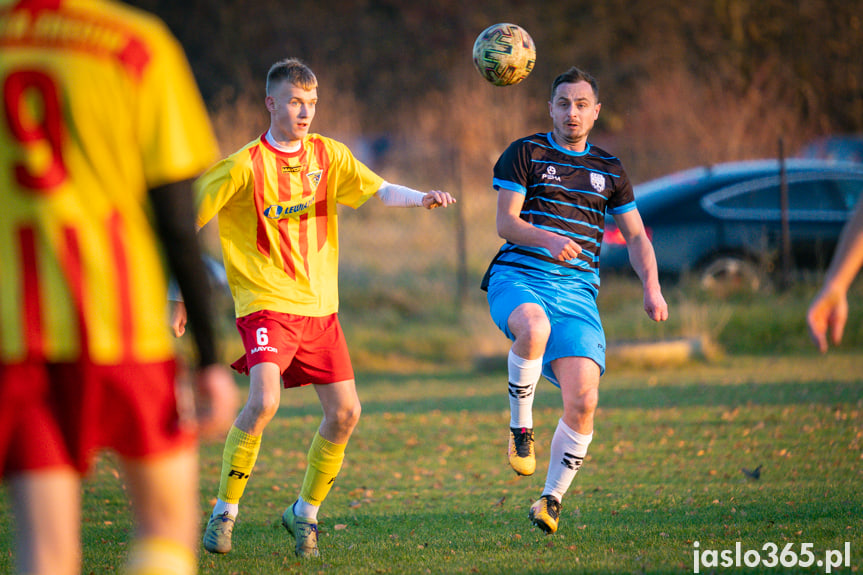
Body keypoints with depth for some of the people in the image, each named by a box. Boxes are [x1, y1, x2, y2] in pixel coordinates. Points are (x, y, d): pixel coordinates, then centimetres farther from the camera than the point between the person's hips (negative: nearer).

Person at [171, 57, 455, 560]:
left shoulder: (328, 155, 7)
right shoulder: (245, 166, -6)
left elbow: (379, 191, -4)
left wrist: (421, 198, -25)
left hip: (320, 306, 5)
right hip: (266, 304, -5)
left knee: (345, 412, 0)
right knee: (264, 401, -24)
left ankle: (305, 513, 19)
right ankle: (224, 513, -9)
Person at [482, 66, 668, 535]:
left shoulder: (608, 169, 19)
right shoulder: (524, 153, 7)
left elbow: (636, 236, 22)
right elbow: (506, 222, -2)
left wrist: (651, 287, 4)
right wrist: (547, 239, -22)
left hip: (577, 292, 3)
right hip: (519, 277, -3)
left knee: (583, 401, -14)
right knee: (534, 327, -41)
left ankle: (552, 499, 5)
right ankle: (520, 426, -18)